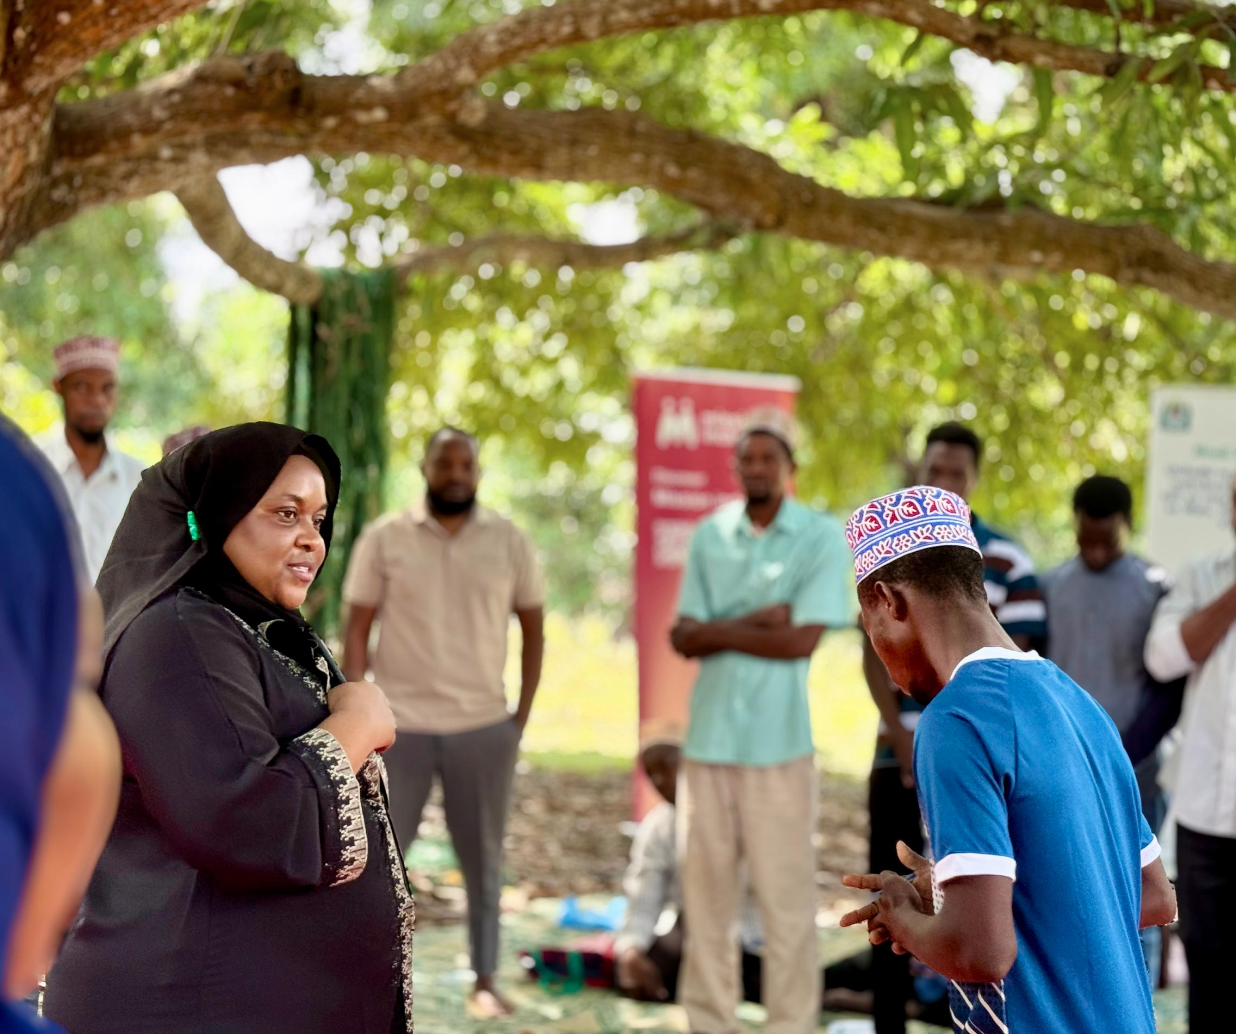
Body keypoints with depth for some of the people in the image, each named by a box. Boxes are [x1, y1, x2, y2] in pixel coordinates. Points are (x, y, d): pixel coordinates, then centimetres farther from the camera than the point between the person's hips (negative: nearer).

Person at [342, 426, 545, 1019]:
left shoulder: (510, 543, 2)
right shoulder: (383, 539, -1)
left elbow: (533, 628, 9)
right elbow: (357, 631, 0)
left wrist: (522, 714, 3)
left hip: (484, 727, 1)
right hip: (400, 725, -1)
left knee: (482, 859, 10)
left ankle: (485, 980, 21)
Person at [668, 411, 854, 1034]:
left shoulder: (822, 537, -2)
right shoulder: (710, 535, 9)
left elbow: (802, 639, -11)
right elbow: (683, 637, 3)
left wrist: (718, 632, -3)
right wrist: (750, 624, -12)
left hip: (779, 742, -4)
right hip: (708, 736, 4)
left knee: (784, 890, 0)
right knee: (705, 887, 8)